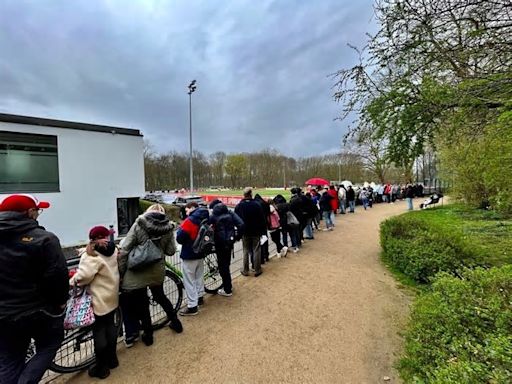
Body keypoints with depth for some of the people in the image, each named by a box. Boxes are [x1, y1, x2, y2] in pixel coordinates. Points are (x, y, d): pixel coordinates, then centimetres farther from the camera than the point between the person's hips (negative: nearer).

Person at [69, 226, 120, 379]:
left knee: (99, 331, 7)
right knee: (110, 326, 20)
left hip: (99, 299, -7)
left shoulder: (92, 255, -21)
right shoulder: (112, 250, 0)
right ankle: (112, 359, 36)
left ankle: (101, 367, 22)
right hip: (111, 296, 7)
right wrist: (85, 251, 7)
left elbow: (84, 275, -27)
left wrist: (71, 282, -9)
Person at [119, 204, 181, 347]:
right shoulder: (168, 227, -6)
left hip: (137, 271, -3)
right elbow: (171, 251, -3)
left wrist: (120, 272, -4)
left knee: (141, 303, 15)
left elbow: (125, 249, -12)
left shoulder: (139, 223, -10)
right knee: (160, 296, 26)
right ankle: (175, 322, 38)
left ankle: (148, 334, 30)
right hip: (157, 270, 3)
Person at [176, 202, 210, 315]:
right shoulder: (206, 219, 3)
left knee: (189, 281, 3)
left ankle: (192, 306, 10)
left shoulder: (190, 220, -21)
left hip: (189, 255, -8)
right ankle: (199, 297, 38)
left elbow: (179, 238, -20)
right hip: (201, 253, 8)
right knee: (199, 276, 23)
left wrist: (179, 229, -1)